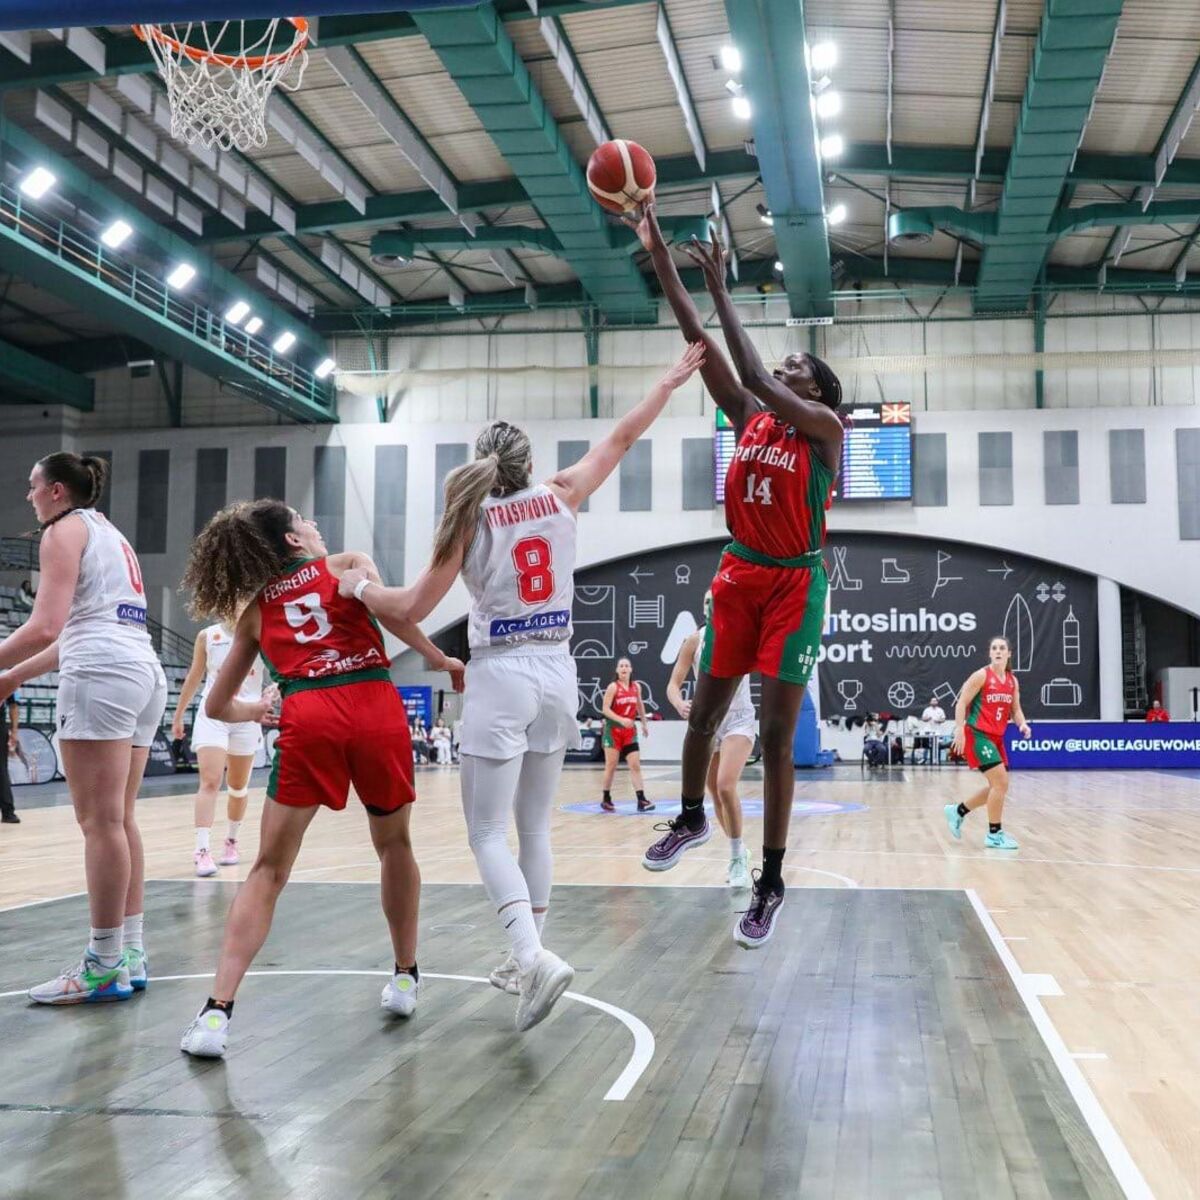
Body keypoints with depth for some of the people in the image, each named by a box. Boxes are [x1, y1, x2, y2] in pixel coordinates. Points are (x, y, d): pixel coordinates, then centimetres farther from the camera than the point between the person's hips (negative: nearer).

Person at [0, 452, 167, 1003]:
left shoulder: (65, 529, 1)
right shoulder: (110, 533, 26)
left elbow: (45, 628, -12)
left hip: (102, 677, -9)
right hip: (144, 672, 9)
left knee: (100, 822, -7)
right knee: (120, 820, 9)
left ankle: (105, 967, -5)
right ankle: (129, 955, 11)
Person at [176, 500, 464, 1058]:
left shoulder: (254, 609, 24)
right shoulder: (348, 563, 19)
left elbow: (217, 706, 27)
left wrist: (256, 710, 47)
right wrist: (439, 658, 5)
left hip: (307, 721, 1)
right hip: (378, 710, 0)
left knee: (269, 869, 5)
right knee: (394, 843, 22)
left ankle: (217, 1011, -7)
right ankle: (405, 978, 30)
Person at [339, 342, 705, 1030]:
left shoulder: (470, 519, -4)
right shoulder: (561, 497, 3)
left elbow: (412, 609, -5)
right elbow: (622, 439, 14)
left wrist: (359, 587, 13)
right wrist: (672, 382, 26)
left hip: (501, 676, -4)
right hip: (556, 671, 4)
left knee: (489, 832, -1)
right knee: (535, 825, 15)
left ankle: (535, 957, -20)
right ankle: (527, 962, 23)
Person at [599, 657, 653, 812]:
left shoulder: (636, 686, 5)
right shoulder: (613, 687, -11)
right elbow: (605, 709, -17)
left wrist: (644, 723, 24)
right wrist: (621, 720, -28)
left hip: (630, 730, 4)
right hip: (613, 730, -4)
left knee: (636, 765, -3)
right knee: (611, 766, 2)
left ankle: (641, 800, -8)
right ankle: (606, 799, 16)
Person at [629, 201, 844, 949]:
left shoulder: (825, 426, -8)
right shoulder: (750, 419, 7)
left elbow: (755, 376, -23)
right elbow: (700, 343, 2)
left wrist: (722, 290, -19)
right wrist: (657, 251, -3)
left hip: (794, 583, -5)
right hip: (740, 576, 5)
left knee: (777, 734, -3)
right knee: (704, 713, 11)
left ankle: (771, 885, 6)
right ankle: (692, 818, 37)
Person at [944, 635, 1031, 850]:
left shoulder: (1012, 681, 10)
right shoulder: (982, 675, -10)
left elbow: (1015, 710, 15)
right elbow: (961, 703, -12)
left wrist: (1022, 724, -6)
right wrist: (960, 731, -20)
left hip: (996, 737, 8)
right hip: (977, 734, -8)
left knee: (998, 786, 12)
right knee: (1000, 783, -13)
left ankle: (958, 812, 28)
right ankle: (994, 834, -2)